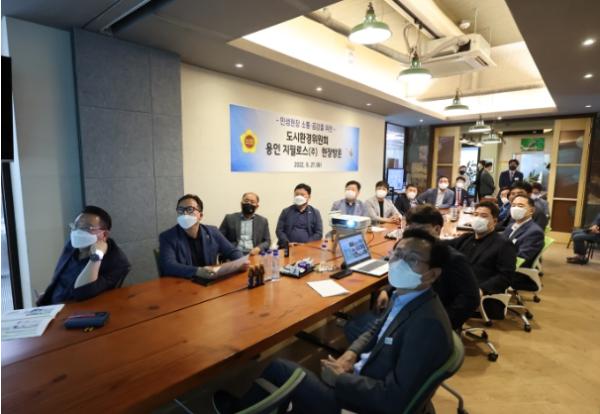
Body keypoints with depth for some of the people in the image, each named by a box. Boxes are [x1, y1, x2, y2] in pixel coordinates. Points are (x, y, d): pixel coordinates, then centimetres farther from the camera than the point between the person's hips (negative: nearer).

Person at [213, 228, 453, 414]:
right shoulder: (404, 297, -2)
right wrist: (351, 354, -2)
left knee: (277, 368, -2)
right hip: (365, 376, 8)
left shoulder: (428, 323, -29)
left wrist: (339, 377, -16)